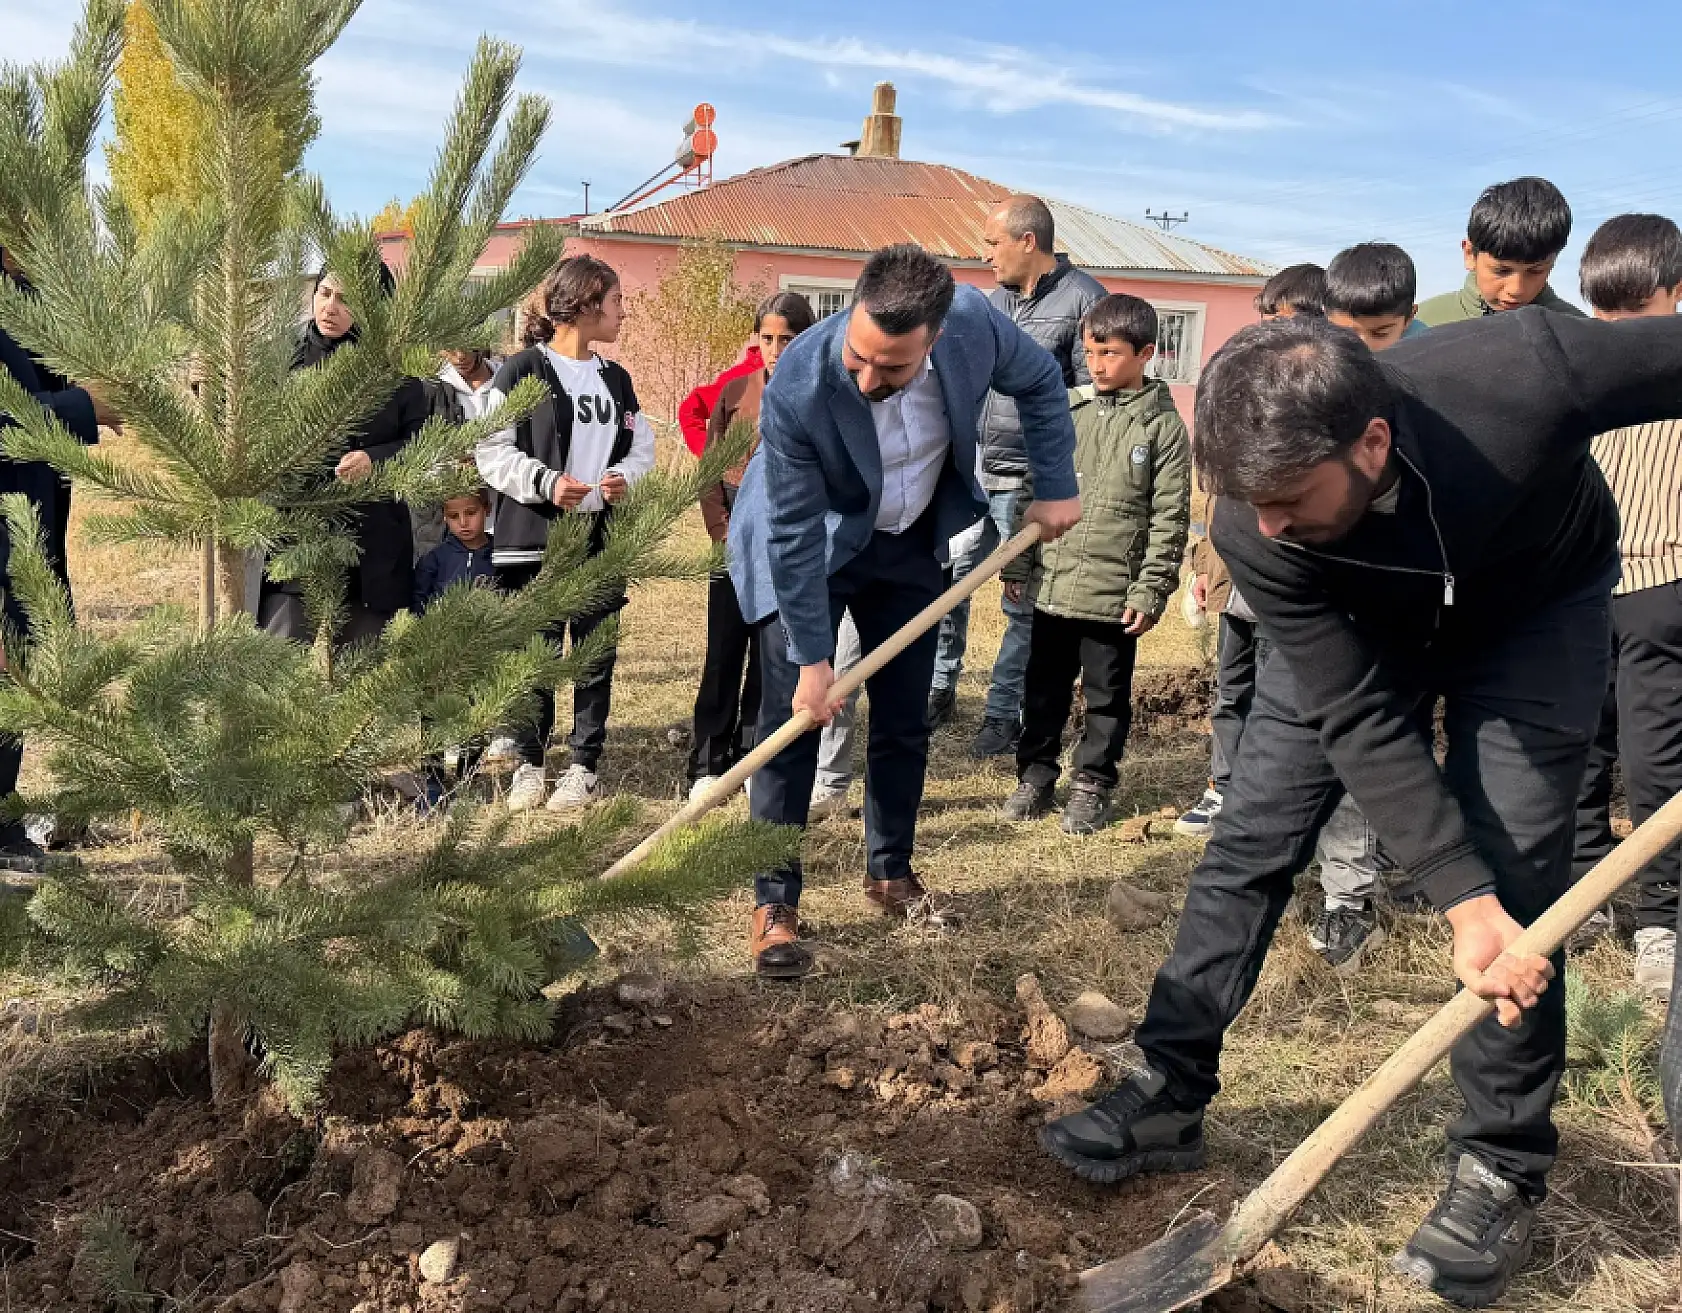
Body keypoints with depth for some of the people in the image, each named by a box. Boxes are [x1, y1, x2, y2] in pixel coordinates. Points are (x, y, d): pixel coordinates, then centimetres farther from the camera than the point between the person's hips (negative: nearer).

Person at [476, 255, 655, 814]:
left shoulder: (615, 378, 14)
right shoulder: (522, 370, -4)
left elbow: (641, 446, 17)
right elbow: (492, 450, -8)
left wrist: (625, 476, -5)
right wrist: (546, 482, -21)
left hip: (602, 540, 5)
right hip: (533, 538, -5)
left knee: (596, 657, 7)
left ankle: (584, 764, 19)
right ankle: (529, 762, 19)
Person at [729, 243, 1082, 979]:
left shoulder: (974, 325, -27)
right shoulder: (797, 387, -35)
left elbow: (1040, 383, -3)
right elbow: (796, 536, -27)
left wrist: (1055, 489, -2)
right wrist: (812, 658, -22)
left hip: (908, 541, 4)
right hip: (808, 550, -4)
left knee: (905, 722, 10)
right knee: (793, 721, -8)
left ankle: (890, 874, 28)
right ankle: (775, 905, 2)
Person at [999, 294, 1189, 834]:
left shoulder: (1163, 425, -5)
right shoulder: (1066, 409, 5)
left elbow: (1169, 517, -6)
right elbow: (1035, 491, 10)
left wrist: (1150, 591, -10)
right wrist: (1019, 565, 8)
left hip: (1114, 594, -3)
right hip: (1051, 584, 3)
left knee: (1107, 696, 9)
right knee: (1044, 688, 14)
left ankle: (1092, 784, 23)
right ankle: (1035, 774, 28)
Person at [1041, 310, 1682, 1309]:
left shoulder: (1529, 371, -41)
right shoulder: (1255, 533, -33)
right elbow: (1360, 721, -27)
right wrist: (1462, 900, -34)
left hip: (1536, 601, -1)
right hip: (1355, 626, 1)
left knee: (1517, 880, -9)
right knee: (1250, 839, -5)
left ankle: (1504, 1172, 8)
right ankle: (1169, 1098, 10)